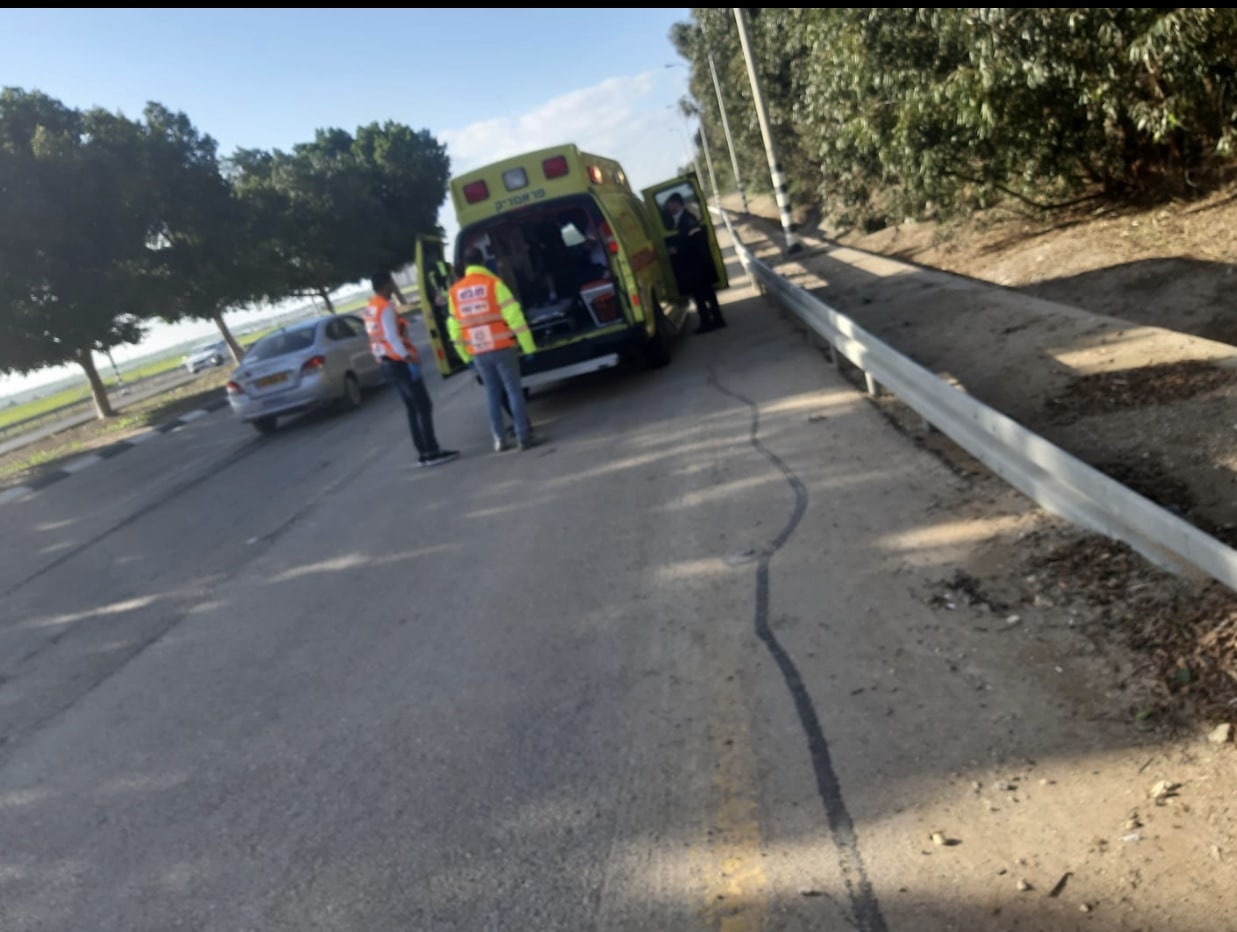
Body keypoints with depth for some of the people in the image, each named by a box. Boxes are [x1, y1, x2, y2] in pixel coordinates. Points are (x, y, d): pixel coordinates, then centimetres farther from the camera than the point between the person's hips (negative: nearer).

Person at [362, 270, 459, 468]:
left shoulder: (369, 309, 13)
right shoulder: (386, 307, -16)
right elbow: (392, 337, -24)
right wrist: (408, 357, -22)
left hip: (387, 363, 9)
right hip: (399, 363, -9)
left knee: (413, 408, 13)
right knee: (423, 406, -5)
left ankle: (423, 452, 15)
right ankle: (431, 452, -6)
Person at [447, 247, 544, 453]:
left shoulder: (455, 291, 7)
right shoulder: (493, 283, -6)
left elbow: (454, 327, 11)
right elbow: (514, 316, -10)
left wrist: (465, 355, 19)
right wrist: (528, 346, -5)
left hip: (478, 352, 4)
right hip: (501, 348, -4)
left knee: (492, 393, 13)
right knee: (514, 390, 1)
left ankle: (499, 439, 14)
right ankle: (524, 436, -1)